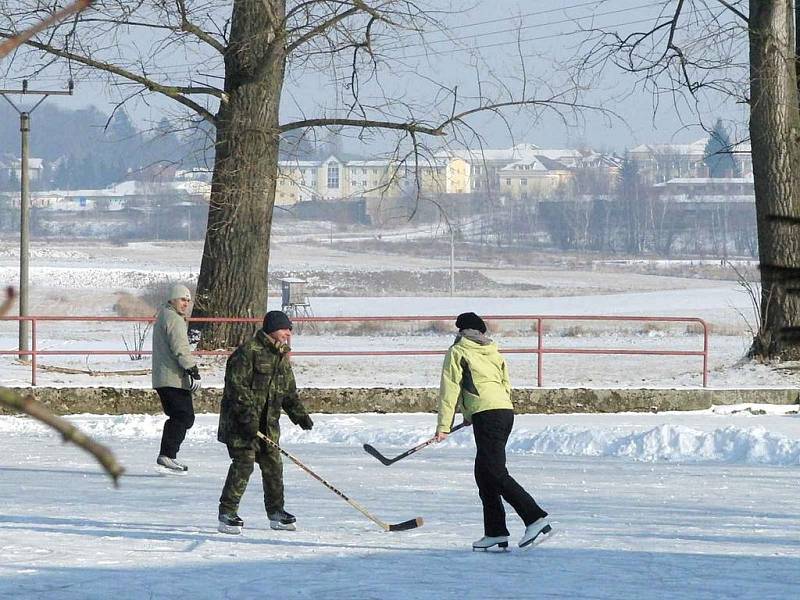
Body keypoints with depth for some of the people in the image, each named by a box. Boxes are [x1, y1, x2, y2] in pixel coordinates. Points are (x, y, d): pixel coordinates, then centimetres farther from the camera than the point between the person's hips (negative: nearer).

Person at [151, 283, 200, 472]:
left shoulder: (162, 316, 22)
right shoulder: (174, 319, -12)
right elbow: (180, 349, -21)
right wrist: (193, 371, -21)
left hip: (161, 378, 11)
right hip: (174, 379, -11)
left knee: (177, 417, 15)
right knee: (184, 417, -11)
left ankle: (167, 455, 15)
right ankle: (168, 455, -17)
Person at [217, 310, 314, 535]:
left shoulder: (282, 356, 14)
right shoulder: (248, 351, -13)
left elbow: (289, 392, 22)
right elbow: (236, 385, -19)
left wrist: (300, 415, 9)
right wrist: (247, 415, -24)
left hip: (268, 423, 8)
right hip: (241, 422, -8)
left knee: (273, 464, 10)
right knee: (244, 463, -14)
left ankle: (276, 512, 23)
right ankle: (227, 514, -10)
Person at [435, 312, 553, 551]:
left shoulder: (458, 352, 6)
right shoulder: (493, 352, 23)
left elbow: (450, 388, 0)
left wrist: (443, 426, 1)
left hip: (486, 414, -8)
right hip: (506, 411, 8)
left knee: (496, 473, -11)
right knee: (484, 473, 13)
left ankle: (536, 519, -22)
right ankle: (495, 532, 9)